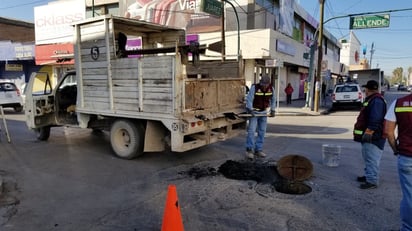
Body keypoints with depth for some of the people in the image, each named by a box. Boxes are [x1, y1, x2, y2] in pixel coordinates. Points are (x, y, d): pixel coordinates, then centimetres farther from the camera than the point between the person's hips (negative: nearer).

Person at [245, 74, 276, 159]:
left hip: (264, 112, 5)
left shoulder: (271, 89, -4)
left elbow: (273, 100, 8)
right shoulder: (254, 87, -16)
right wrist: (250, 110, -26)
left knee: (262, 131, 6)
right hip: (254, 111, -4)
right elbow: (249, 99, -18)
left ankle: (258, 150, 14)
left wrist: (272, 110, 2)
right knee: (251, 130, -11)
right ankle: (249, 150, -4)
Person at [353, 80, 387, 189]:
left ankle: (372, 181, -4)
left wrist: (369, 133, -26)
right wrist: (365, 133, 27)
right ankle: (368, 175, 29)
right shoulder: (372, 100, 18)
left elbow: (375, 120, -25)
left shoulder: (376, 101, -17)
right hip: (368, 135, 11)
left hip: (373, 137, -11)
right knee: (368, 158, 19)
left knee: (372, 159, -8)